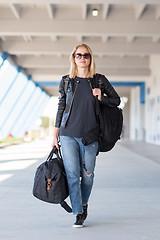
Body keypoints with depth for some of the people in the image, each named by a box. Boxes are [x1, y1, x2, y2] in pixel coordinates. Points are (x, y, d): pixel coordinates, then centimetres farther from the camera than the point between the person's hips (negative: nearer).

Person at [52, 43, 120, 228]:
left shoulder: (99, 81, 4)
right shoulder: (66, 81, 6)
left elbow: (116, 100, 11)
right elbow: (61, 108, 11)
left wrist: (101, 97, -10)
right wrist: (55, 134, 9)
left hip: (90, 136, 0)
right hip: (68, 135, 0)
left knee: (87, 174, 6)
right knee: (72, 174, -3)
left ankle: (84, 203, 32)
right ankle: (78, 213, 6)